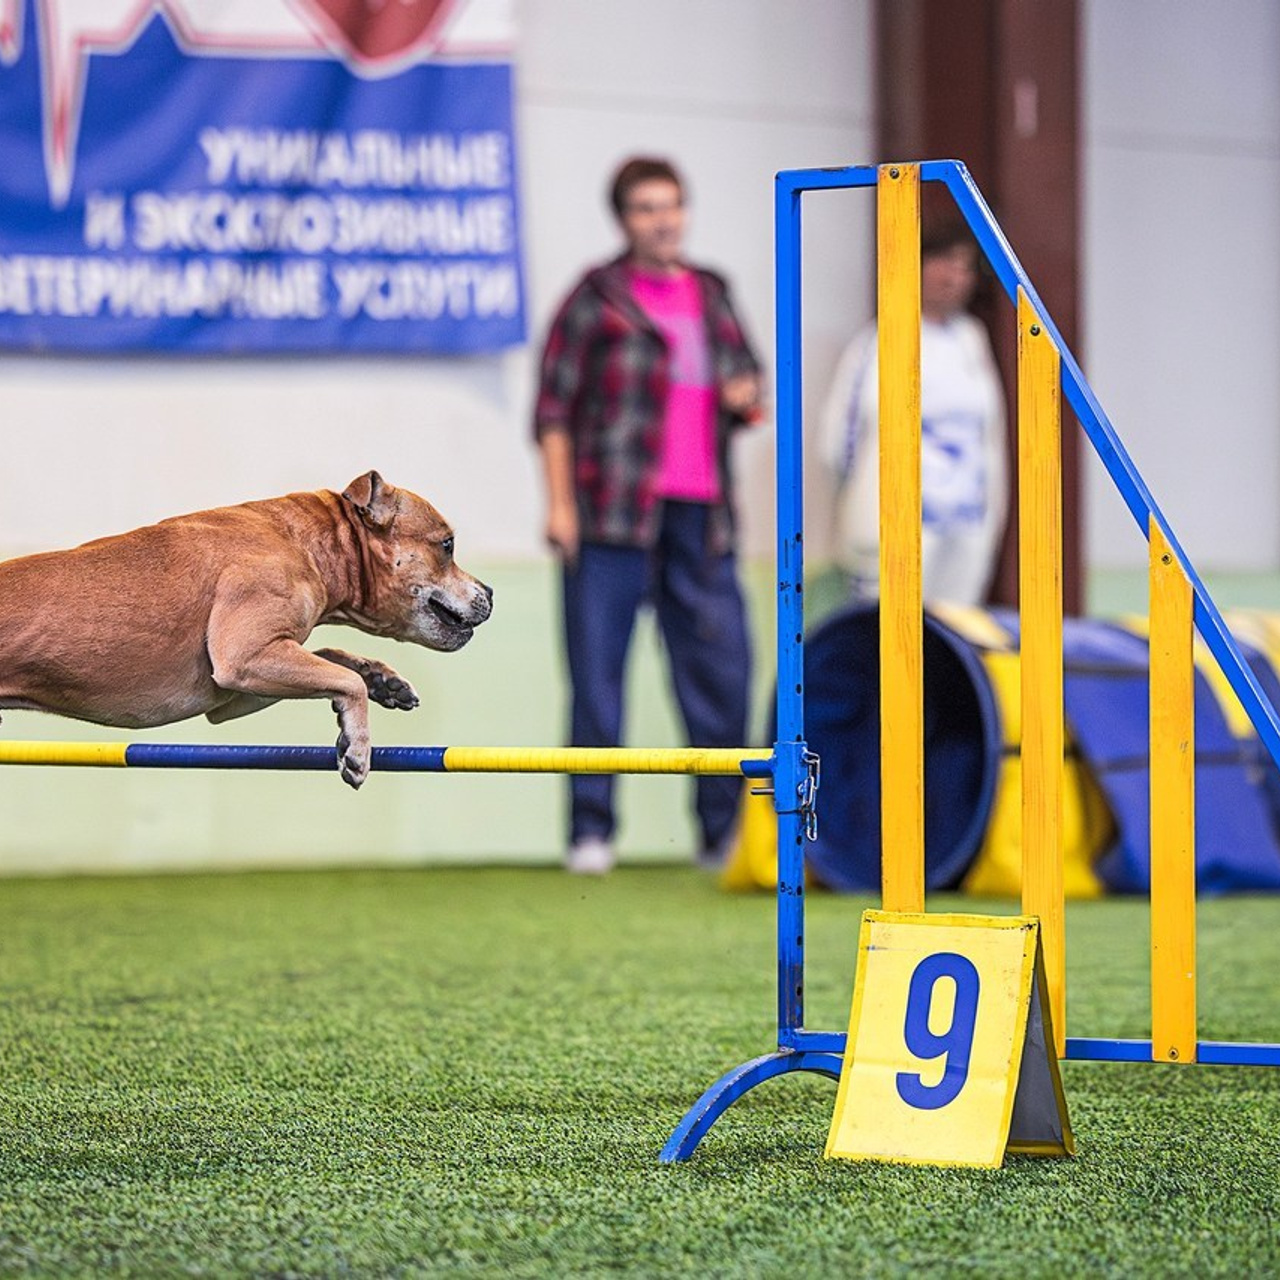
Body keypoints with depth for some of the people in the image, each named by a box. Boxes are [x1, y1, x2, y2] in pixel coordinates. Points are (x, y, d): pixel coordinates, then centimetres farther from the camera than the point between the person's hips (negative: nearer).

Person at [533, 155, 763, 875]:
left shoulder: (712, 296, 17)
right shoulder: (597, 298, 2)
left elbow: (746, 373, 30)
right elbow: (555, 405, -1)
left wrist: (748, 398, 5)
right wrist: (560, 504, -10)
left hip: (701, 517, 5)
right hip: (613, 516, -4)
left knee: (723, 672, 3)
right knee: (598, 674, -3)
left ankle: (725, 831, 12)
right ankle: (591, 832, 3)